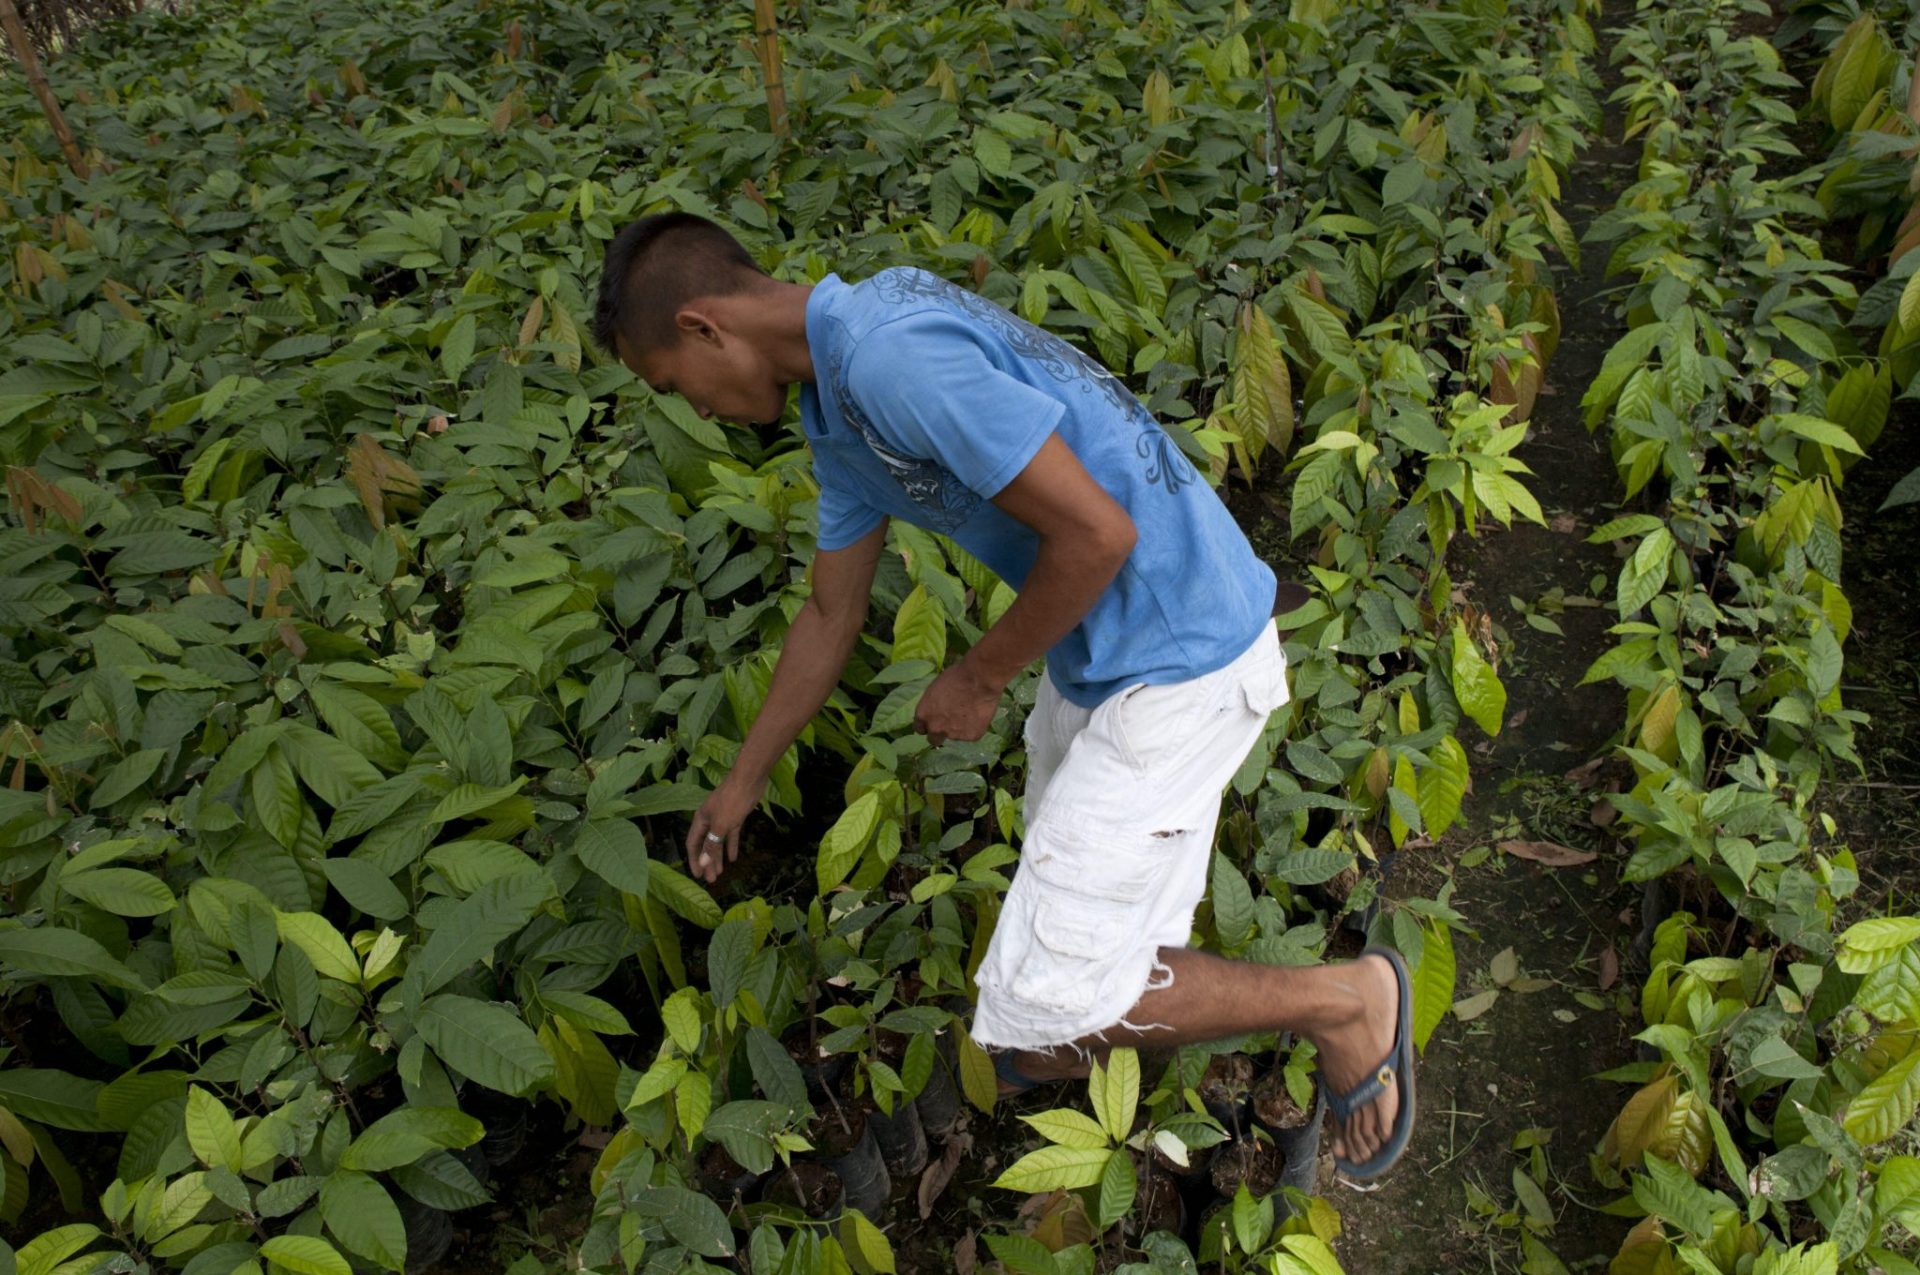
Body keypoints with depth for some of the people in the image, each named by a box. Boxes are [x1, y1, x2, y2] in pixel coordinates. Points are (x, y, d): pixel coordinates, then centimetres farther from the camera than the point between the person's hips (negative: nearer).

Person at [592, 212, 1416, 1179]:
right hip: (1107, 655, 10)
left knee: (1044, 999, -2)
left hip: (1179, 667, -10)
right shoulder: (836, 409, 10)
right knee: (1075, 885, 26)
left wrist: (980, 679, -8)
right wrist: (743, 782, 30)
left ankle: (1344, 1002, 12)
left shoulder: (891, 351, -24)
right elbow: (830, 617, 20)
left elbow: (1096, 532, -25)